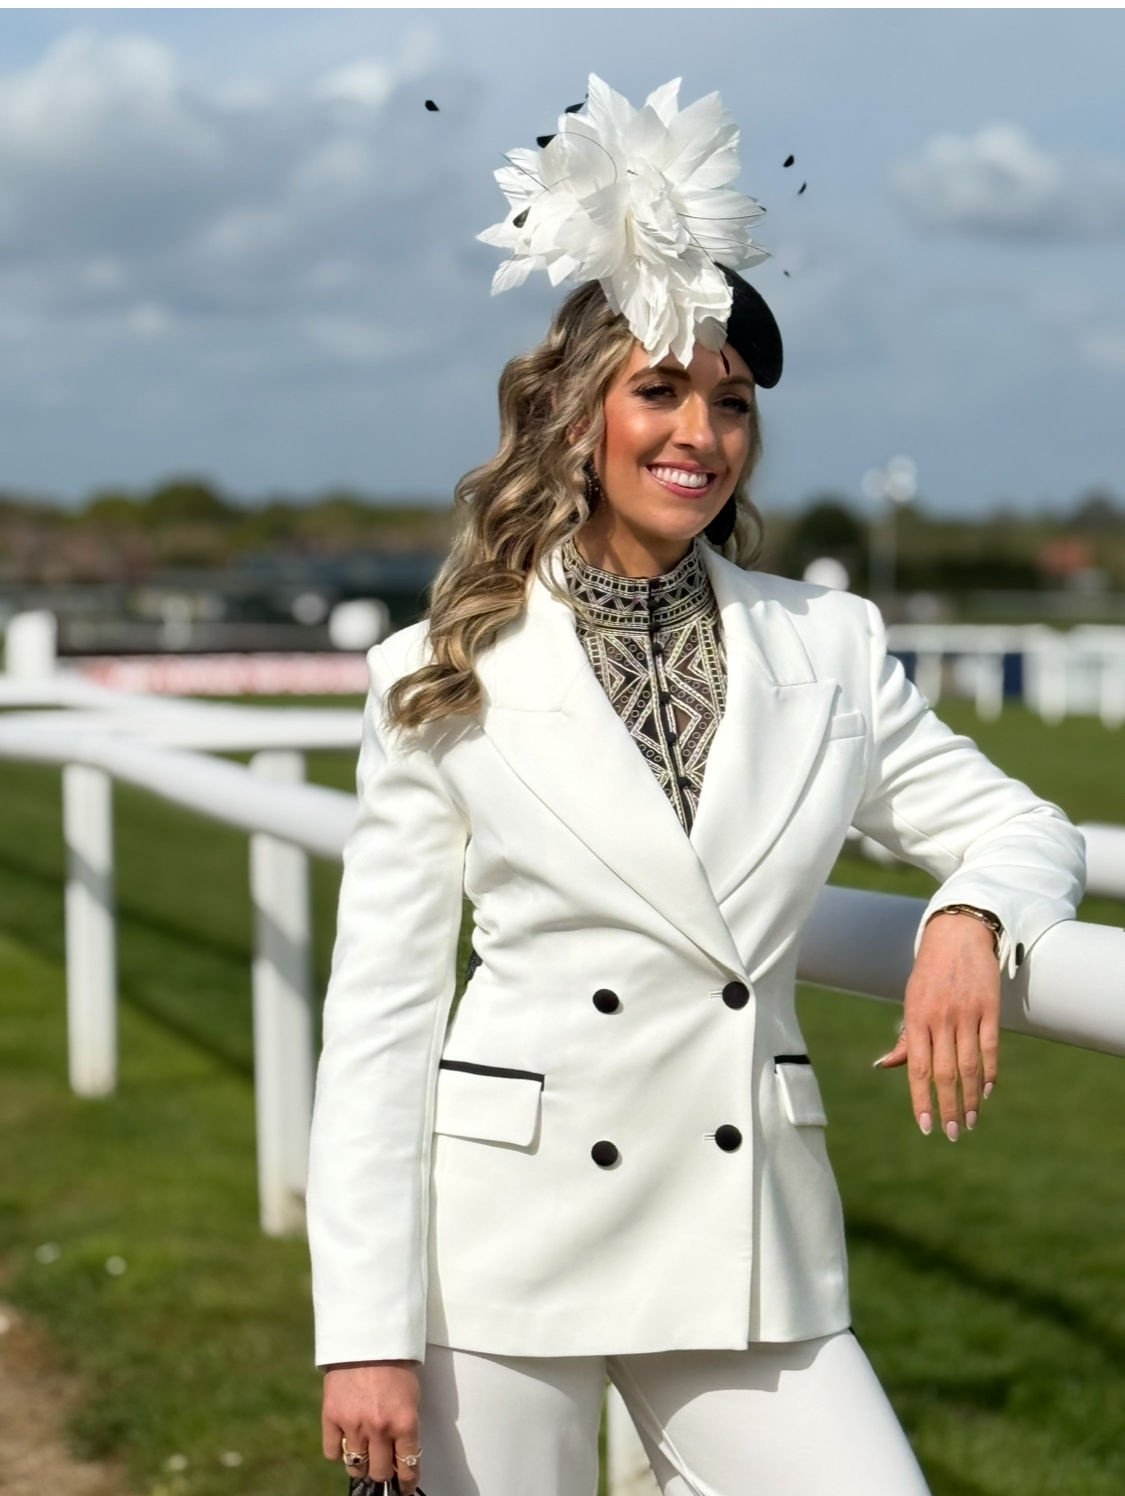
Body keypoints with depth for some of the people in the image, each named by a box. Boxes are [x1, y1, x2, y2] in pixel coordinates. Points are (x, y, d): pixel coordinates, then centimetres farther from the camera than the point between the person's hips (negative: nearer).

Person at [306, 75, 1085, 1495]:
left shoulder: (831, 651, 7)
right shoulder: (448, 682, 0)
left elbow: (1020, 823, 12)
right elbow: (379, 1010, -1)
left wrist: (970, 916, -14)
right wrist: (365, 1331, -7)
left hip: (745, 1235, 2)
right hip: (504, 1233, -2)